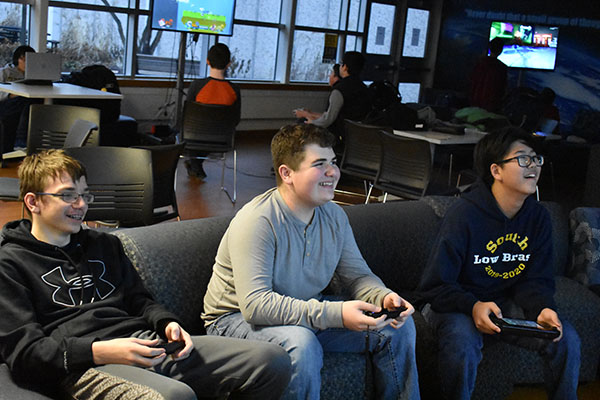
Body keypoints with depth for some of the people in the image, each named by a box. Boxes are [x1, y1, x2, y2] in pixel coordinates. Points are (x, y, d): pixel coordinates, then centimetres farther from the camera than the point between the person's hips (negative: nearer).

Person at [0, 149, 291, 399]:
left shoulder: (104, 244, 28)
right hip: (85, 367, -7)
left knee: (273, 360, -11)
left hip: (146, 343, 7)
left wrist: (167, 323, 3)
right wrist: (99, 352, -18)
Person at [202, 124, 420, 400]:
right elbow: (255, 305, -33)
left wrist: (384, 297, -19)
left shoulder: (334, 216, -1)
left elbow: (356, 275, 6)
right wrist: (335, 313, -39)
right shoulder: (257, 222, -26)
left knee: (397, 325, -3)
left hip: (306, 312, 7)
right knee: (301, 344, -39)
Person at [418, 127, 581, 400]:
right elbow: (434, 286, -17)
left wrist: (542, 308, -20)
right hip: (457, 305, -5)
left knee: (566, 338, -13)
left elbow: (535, 281, 3)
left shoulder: (538, 217, -2)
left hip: (508, 304, 5)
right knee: (461, 342, -36)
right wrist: (473, 306, -34)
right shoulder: (464, 214, -20)